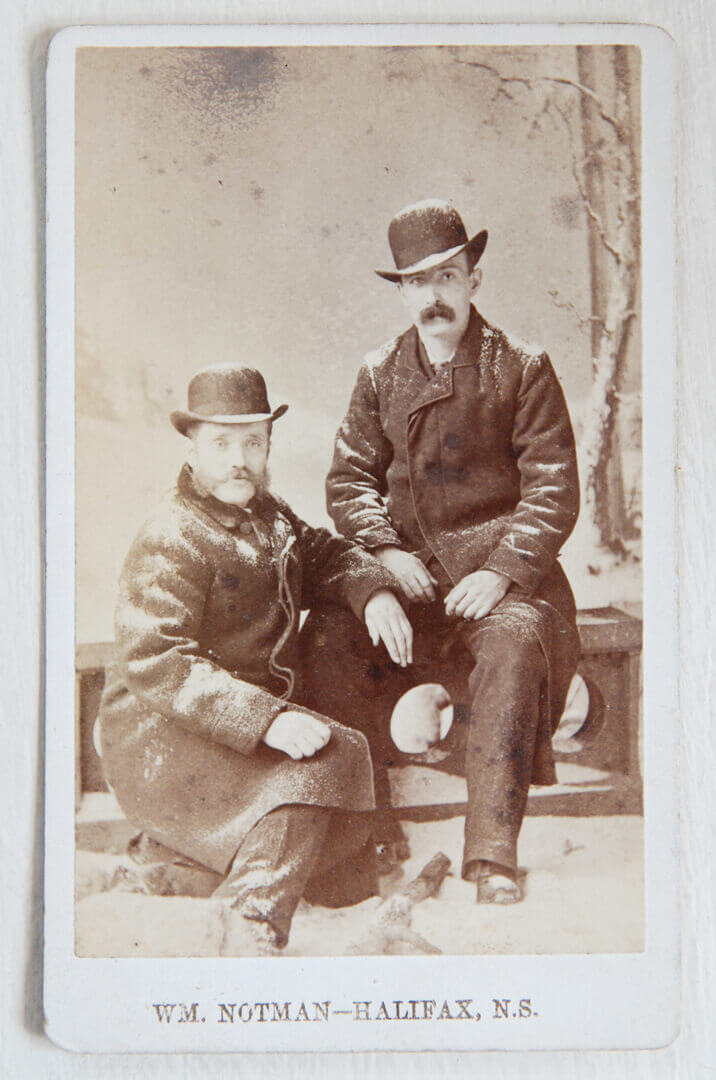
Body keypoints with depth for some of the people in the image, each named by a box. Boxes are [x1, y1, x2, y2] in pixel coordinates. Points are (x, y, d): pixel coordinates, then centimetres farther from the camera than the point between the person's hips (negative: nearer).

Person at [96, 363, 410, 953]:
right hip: (160, 740, -9)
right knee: (313, 766, -30)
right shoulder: (172, 542, -19)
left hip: (255, 724, 9)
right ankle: (253, 931, -21)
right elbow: (153, 665, -28)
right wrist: (267, 719, -37)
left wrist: (373, 591, 0)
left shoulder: (267, 513, 8)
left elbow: (326, 553, 24)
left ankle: (178, 845, 19)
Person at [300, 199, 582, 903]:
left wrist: (502, 570, -16)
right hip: (405, 565, 3)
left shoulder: (522, 370, 2)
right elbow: (349, 476, 10)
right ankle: (370, 831, -9)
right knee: (327, 636, -25)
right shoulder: (380, 374, 12)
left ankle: (493, 855, -26)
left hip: (497, 563, -2)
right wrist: (385, 552, -9)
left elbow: (554, 487, -3)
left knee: (515, 642, -35)